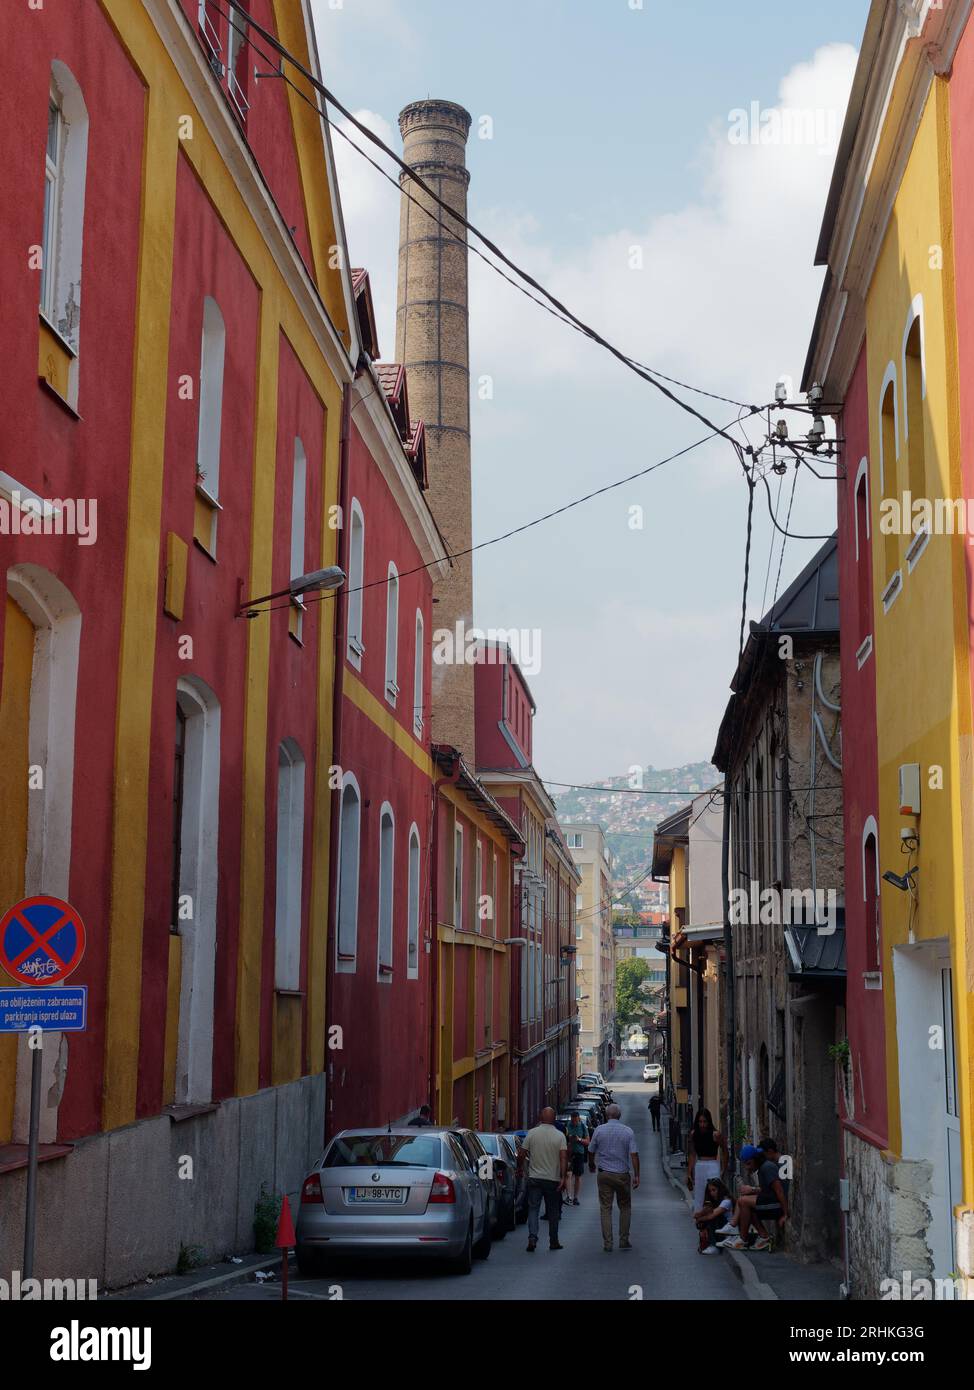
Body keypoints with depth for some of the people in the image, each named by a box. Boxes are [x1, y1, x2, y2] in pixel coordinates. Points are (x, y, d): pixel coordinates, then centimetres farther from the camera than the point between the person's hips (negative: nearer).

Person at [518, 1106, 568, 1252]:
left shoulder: (531, 1133, -3)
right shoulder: (560, 1136, -5)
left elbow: (521, 1155, 0)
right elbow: (563, 1158, -13)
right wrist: (563, 1178, -13)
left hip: (534, 1178, 0)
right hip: (553, 1179, 0)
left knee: (533, 1209, 4)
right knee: (553, 1211, 11)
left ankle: (532, 1238, -13)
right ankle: (553, 1242, 17)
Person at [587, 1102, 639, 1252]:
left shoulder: (599, 1130, -3)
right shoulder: (628, 1131, -3)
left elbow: (591, 1151, 6)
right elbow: (634, 1154, -9)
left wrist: (591, 1165, 25)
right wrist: (636, 1175, -5)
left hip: (604, 1174, 0)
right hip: (622, 1174, 0)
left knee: (605, 1208, 5)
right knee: (625, 1207, 14)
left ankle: (607, 1243, 2)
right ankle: (624, 1241, 12)